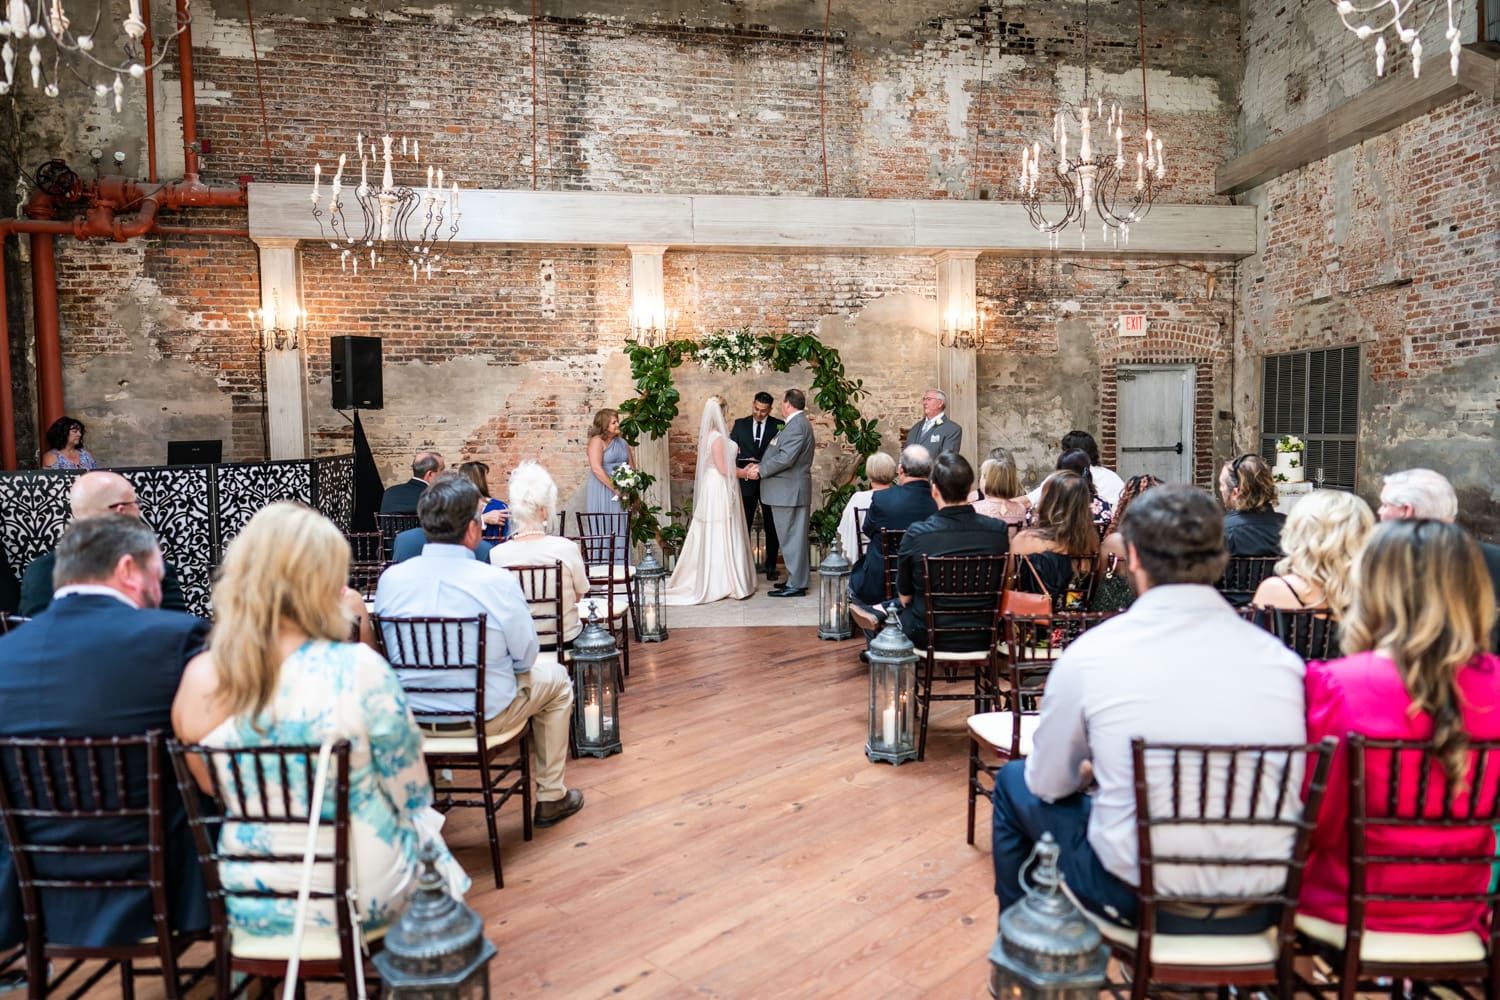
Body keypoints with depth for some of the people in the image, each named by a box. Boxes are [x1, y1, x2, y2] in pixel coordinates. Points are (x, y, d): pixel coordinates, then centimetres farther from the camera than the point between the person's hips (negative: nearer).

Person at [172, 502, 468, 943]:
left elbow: (213, 790, 4)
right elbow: (409, 789, -12)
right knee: (421, 824, 28)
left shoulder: (199, 678, -13)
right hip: (360, 897, -3)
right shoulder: (358, 670, -25)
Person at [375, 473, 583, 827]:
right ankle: (550, 798, 28)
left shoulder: (391, 577, -9)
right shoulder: (497, 582, -21)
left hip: (408, 717, 5)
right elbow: (525, 657, -11)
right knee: (556, 677, 21)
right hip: (483, 716, -4)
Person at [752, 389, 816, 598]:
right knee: (794, 536, 16)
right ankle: (797, 579, 25)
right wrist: (762, 465, 8)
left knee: (791, 537, -4)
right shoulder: (800, 423, 16)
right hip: (793, 489, 10)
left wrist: (761, 470, -14)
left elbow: (786, 458, -24)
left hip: (789, 491, -10)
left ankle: (796, 585, 2)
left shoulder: (796, 425, -17)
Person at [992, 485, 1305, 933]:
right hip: (1259, 911, 4)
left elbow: (1048, 783, -1)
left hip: (1139, 900, -4)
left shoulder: (1090, 654, -14)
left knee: (1014, 782, 20)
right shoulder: (1281, 658, -6)